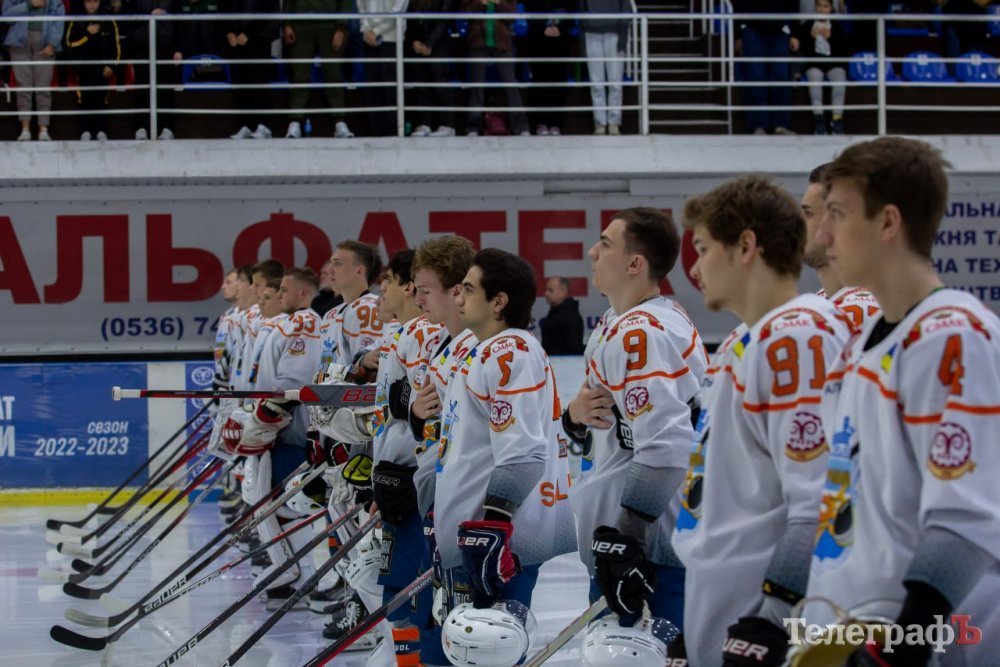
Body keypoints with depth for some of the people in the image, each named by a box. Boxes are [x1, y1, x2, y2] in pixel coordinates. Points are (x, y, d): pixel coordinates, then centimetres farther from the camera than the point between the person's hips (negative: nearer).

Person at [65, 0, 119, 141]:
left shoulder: (109, 21, 1)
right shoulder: (76, 22, -1)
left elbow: (115, 45, 3)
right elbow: (70, 43, -7)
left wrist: (111, 65, -4)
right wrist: (88, 34, -15)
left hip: (103, 68, 0)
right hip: (83, 68, 0)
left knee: (102, 98, 0)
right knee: (85, 99, -3)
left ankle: (101, 130, 5)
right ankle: (86, 131, 3)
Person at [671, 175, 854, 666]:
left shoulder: (801, 335, -16)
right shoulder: (739, 346, 16)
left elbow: (820, 504, -23)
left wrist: (770, 625, -23)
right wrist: (694, 623, 24)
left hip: (760, 625, -10)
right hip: (715, 618, 10)